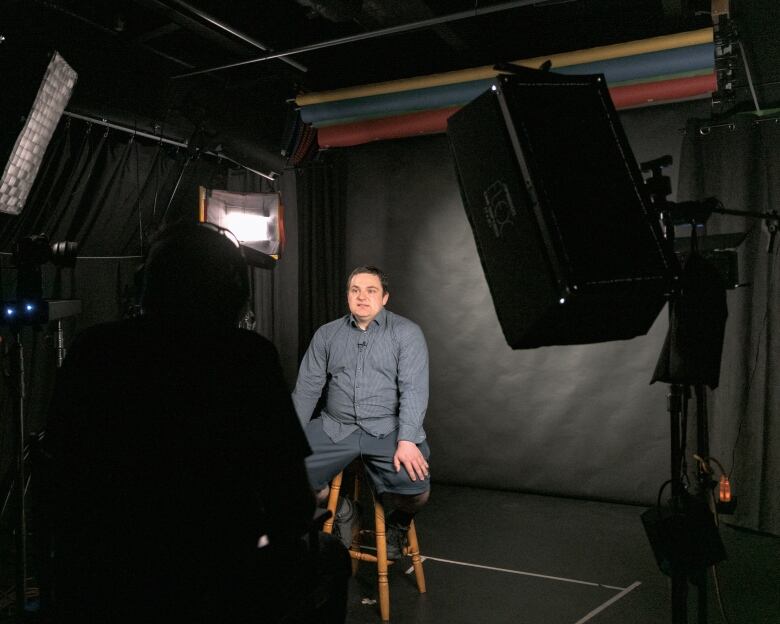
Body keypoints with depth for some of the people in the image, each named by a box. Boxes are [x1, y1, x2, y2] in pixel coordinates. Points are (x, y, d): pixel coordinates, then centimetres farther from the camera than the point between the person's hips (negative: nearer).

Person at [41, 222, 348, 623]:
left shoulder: (92, 351, -3)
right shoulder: (249, 357, -13)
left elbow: (62, 466, 6)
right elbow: (284, 481, -12)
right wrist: (288, 541, 9)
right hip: (214, 589, -4)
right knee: (327, 560, 24)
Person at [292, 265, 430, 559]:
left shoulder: (406, 332, 0)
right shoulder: (326, 334, 10)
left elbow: (414, 389, -10)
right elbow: (307, 387, 7)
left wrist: (407, 441, -22)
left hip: (388, 429, -3)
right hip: (335, 427, 3)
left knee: (416, 490, -26)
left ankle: (398, 523, 15)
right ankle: (340, 511, 15)